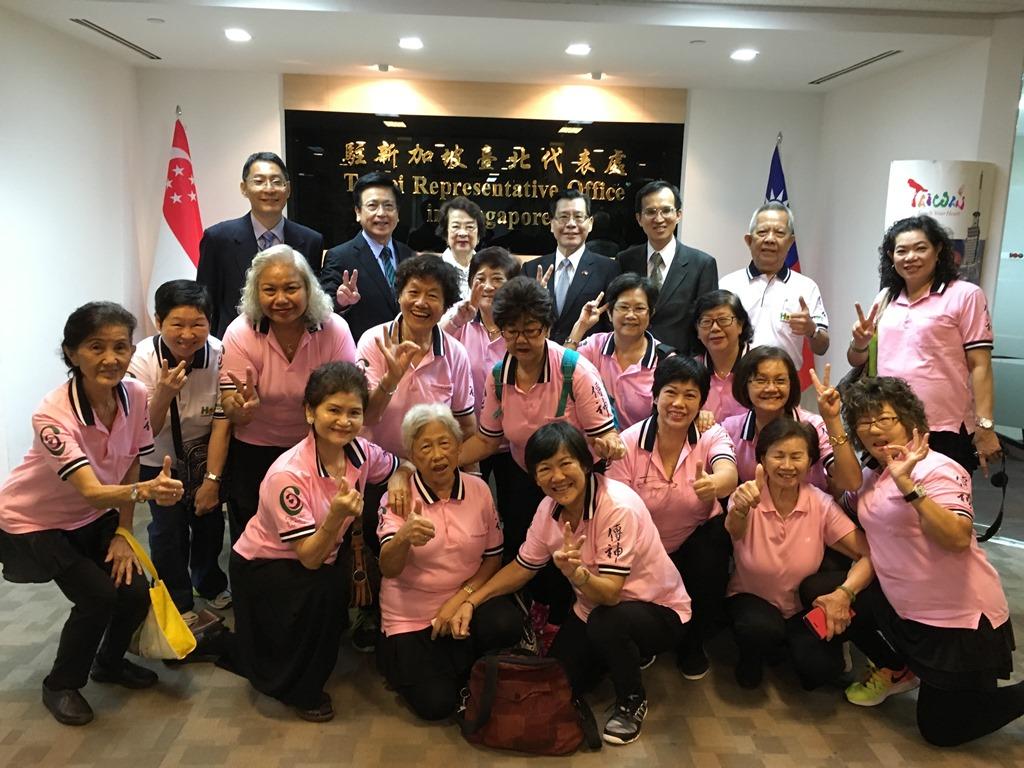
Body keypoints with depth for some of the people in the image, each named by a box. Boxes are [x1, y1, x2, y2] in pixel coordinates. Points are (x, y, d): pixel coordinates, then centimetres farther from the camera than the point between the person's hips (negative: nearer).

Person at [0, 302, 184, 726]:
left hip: (92, 517, 5)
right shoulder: (53, 415, -34)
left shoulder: (135, 395, -19)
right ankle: (61, 685, 12)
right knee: (98, 596, -17)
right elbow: (92, 492, -42)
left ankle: (109, 662, 27)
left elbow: (129, 468, -5)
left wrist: (122, 534, -5)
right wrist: (147, 491, -61)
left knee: (136, 593, -5)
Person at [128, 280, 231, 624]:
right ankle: (178, 602, 20)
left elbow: (221, 421, -16)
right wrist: (164, 393, -40)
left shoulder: (219, 354, -25)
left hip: (204, 450, 1)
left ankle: (210, 584, 36)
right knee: (169, 528, -4)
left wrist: (212, 479, -14)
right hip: (159, 458, -1)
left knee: (209, 515, 6)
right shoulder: (143, 359, -25)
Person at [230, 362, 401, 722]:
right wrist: (337, 515, -44)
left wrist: (400, 481, -13)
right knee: (328, 589, -30)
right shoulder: (288, 475, -30)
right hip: (260, 566, -7)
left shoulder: (360, 453, -14)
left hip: (316, 561, 7)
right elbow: (310, 558, -29)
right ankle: (300, 690, -5)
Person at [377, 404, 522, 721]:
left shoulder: (478, 490, -6)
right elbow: (388, 569, -26)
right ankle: (400, 659, 20)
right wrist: (404, 537, -49)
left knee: (507, 624, -28)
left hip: (464, 602, 2)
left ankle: (456, 667, 5)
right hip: (411, 616, -2)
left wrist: (461, 598, -13)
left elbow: (493, 558, 2)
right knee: (435, 704, -13)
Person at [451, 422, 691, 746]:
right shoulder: (550, 508, -10)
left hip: (658, 609, -6)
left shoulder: (618, 507, -31)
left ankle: (632, 701, -5)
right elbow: (522, 567, 2)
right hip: (595, 609, 7)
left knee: (606, 622, -36)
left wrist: (575, 572, -53)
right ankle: (626, 655, 25)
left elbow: (610, 594, -33)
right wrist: (471, 602, -9)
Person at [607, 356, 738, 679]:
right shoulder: (628, 443, -14)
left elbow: (728, 475, -36)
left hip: (697, 543, 1)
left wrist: (713, 484, -60)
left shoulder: (712, 436, -13)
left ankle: (693, 644, 2)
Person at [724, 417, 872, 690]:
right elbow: (734, 532, -40)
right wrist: (739, 510, -64)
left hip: (804, 607, 1)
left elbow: (869, 555, -16)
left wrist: (845, 592, -35)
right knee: (762, 629, -33)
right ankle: (752, 657, 2)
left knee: (820, 668, -24)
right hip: (753, 599, -1)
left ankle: (795, 645, 11)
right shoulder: (750, 498, -18)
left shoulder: (821, 504, -13)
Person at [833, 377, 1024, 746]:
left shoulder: (937, 470, -19)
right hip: (903, 607, 8)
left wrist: (907, 484, -39)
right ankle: (897, 671, 19)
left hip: (959, 620, -8)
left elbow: (958, 538, -33)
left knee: (940, 730, 2)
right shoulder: (873, 473, 6)